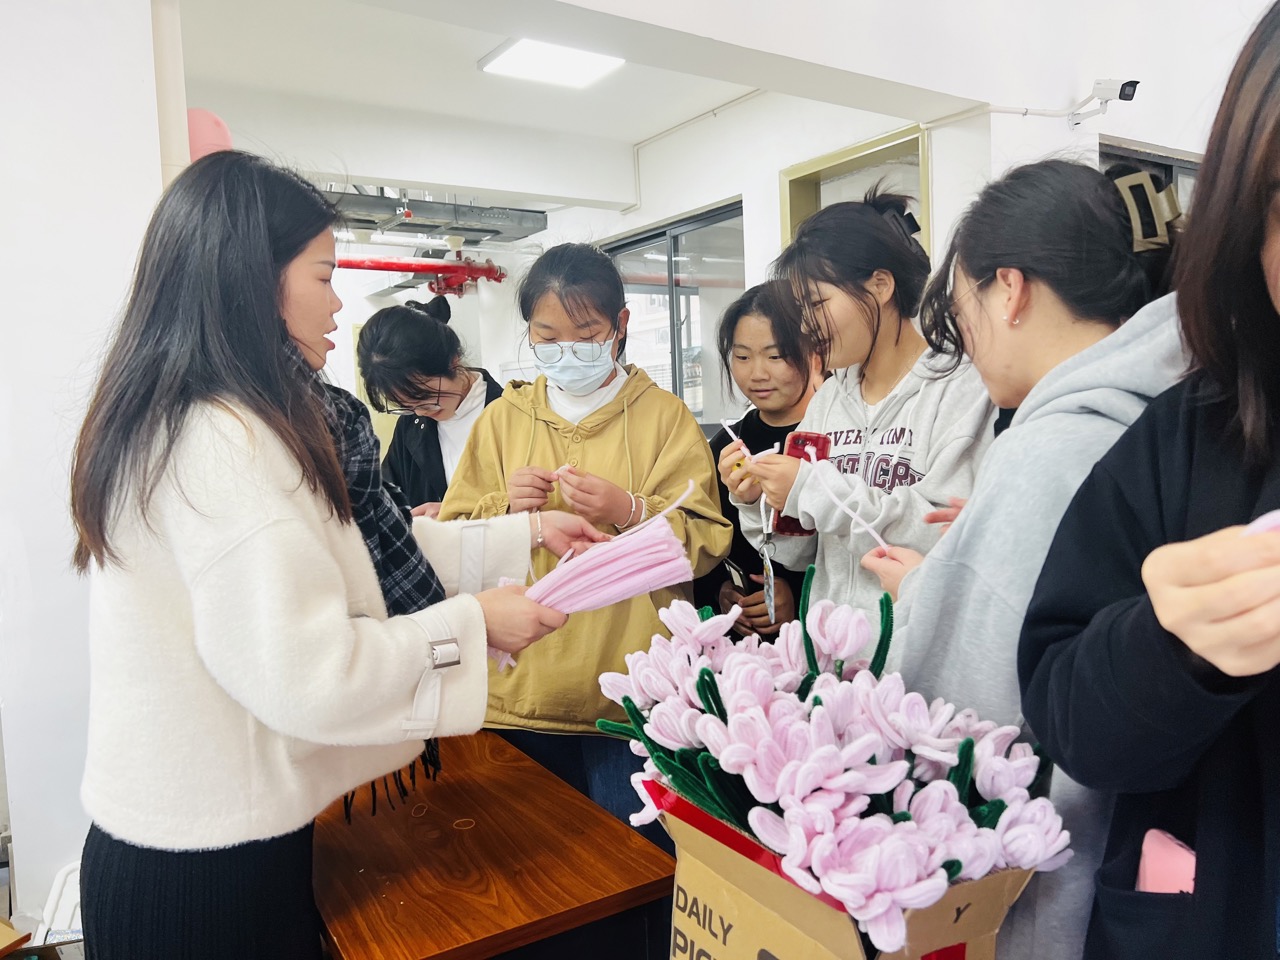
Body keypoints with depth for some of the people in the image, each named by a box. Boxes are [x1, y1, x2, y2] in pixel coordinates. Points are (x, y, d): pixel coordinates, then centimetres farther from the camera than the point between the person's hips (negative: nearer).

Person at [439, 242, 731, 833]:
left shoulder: (665, 416, 2)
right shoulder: (502, 419, 9)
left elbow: (707, 541, -6)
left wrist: (630, 512, -20)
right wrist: (503, 510, -12)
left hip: (631, 692, -2)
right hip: (522, 690, 3)